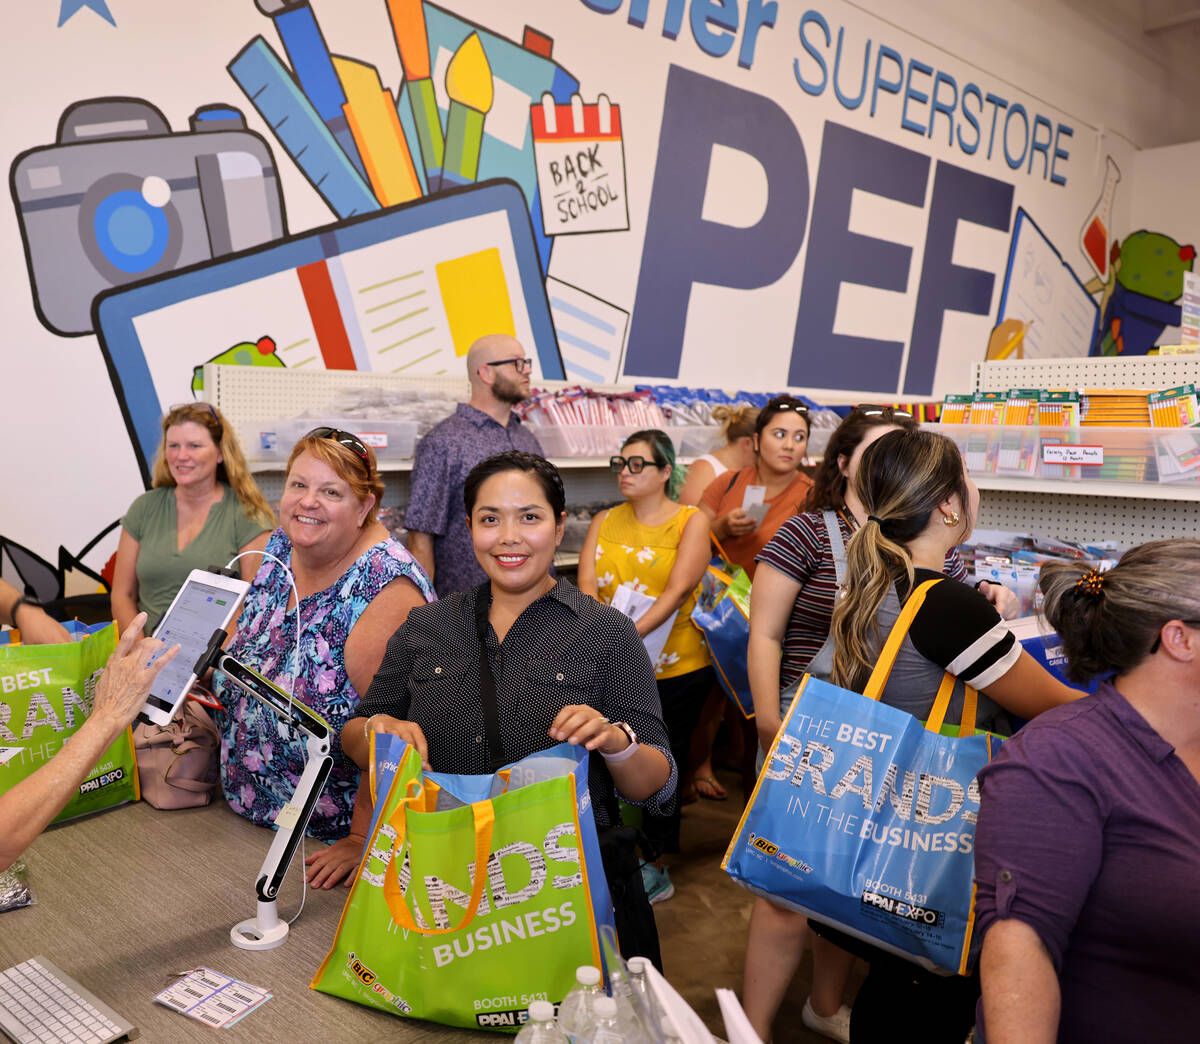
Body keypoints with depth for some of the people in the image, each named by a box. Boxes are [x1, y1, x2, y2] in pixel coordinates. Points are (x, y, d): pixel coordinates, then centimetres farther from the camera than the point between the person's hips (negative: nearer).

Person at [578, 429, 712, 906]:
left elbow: (678, 590, -15)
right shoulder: (604, 522, 9)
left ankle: (656, 867, 25)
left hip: (675, 667, -3)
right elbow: (586, 589, -3)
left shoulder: (691, 521, -2)